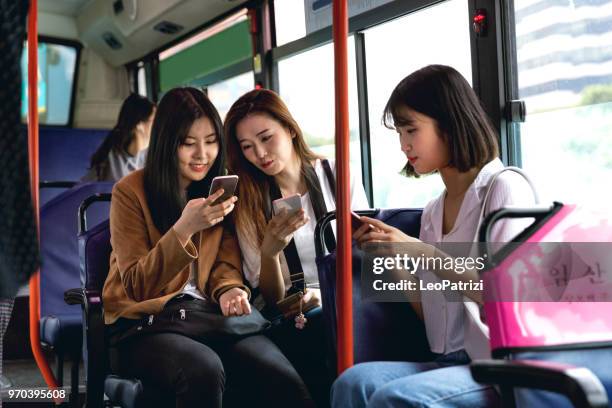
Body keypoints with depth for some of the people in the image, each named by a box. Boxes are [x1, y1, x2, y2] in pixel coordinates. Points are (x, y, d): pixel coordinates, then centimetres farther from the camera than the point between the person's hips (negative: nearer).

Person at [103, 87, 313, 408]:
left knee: (283, 381, -28)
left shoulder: (218, 189, 10)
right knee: (203, 369, -37)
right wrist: (184, 228, -23)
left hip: (206, 315, 3)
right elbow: (137, 287, -9)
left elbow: (225, 262, 10)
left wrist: (229, 289, -15)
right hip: (143, 322, -3)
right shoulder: (130, 191, -4)